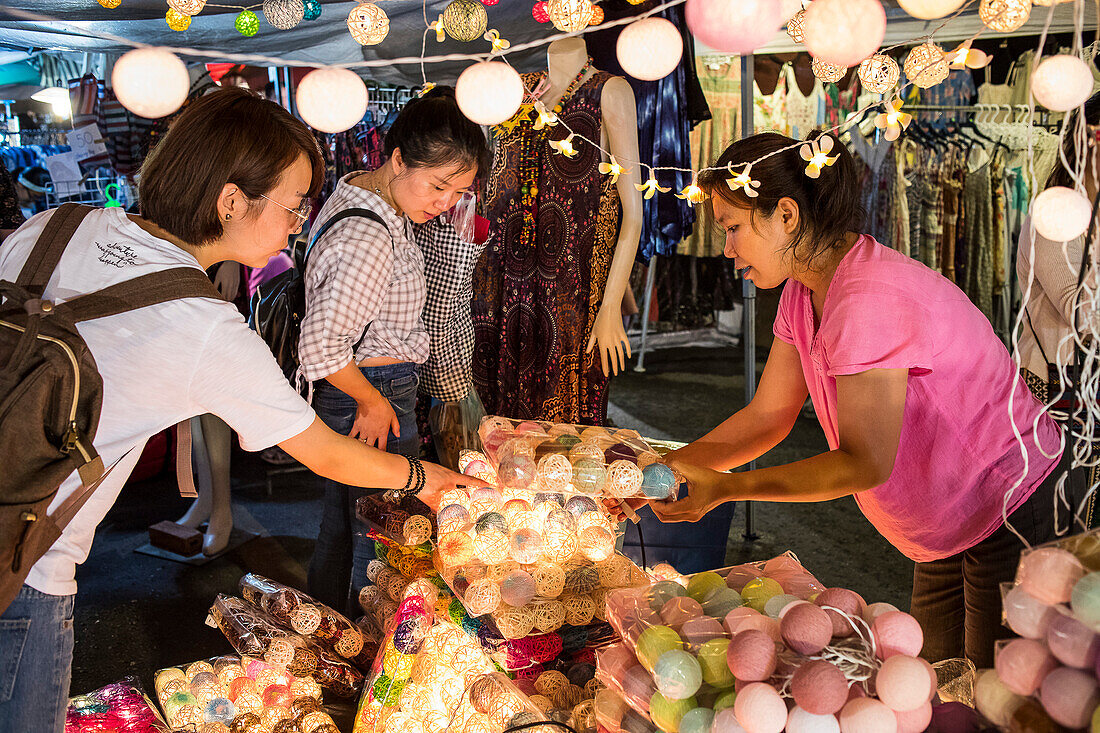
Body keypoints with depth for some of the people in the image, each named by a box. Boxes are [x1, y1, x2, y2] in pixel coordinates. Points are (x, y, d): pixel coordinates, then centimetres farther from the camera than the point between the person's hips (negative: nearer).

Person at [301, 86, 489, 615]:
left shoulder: (356, 192, 4)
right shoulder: (368, 239, -28)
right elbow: (320, 348, -30)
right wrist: (375, 402, -16)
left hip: (345, 396, 11)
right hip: (371, 400, -11)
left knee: (339, 532, 23)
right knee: (382, 548, 4)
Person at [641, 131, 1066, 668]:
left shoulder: (870, 298, -30)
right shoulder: (804, 291, -1)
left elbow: (865, 462, -28)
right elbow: (768, 415, 2)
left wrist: (724, 487, -28)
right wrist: (665, 468, -9)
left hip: (1016, 515, -9)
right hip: (952, 527, 9)